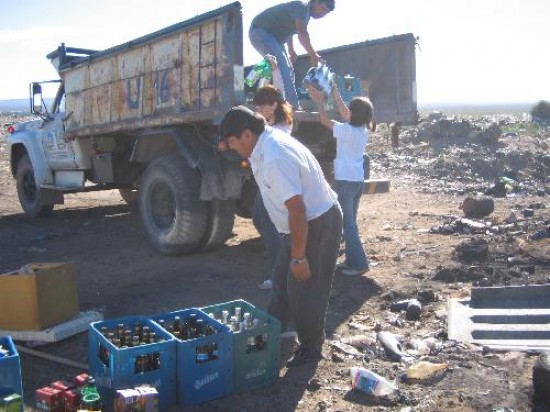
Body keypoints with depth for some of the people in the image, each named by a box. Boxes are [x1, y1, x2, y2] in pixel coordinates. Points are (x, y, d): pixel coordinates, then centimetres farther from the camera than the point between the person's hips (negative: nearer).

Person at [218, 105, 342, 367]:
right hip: (303, 222, 11)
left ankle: (311, 350, 22)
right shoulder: (267, 139, 0)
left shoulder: (275, 159, -31)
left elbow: (297, 210, -32)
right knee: (283, 283, 21)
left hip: (317, 225, -11)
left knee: (304, 291, 2)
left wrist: (298, 257, -26)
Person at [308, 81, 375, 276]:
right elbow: (345, 115, 19)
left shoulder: (347, 130, -17)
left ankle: (359, 263, -2)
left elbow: (324, 120, -8)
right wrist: (336, 95, 21)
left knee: (348, 223, -3)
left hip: (345, 181, -8)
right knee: (350, 222, 15)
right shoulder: (364, 130, 5)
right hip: (358, 181, 8)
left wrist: (320, 100, 5)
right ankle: (352, 259, 21)